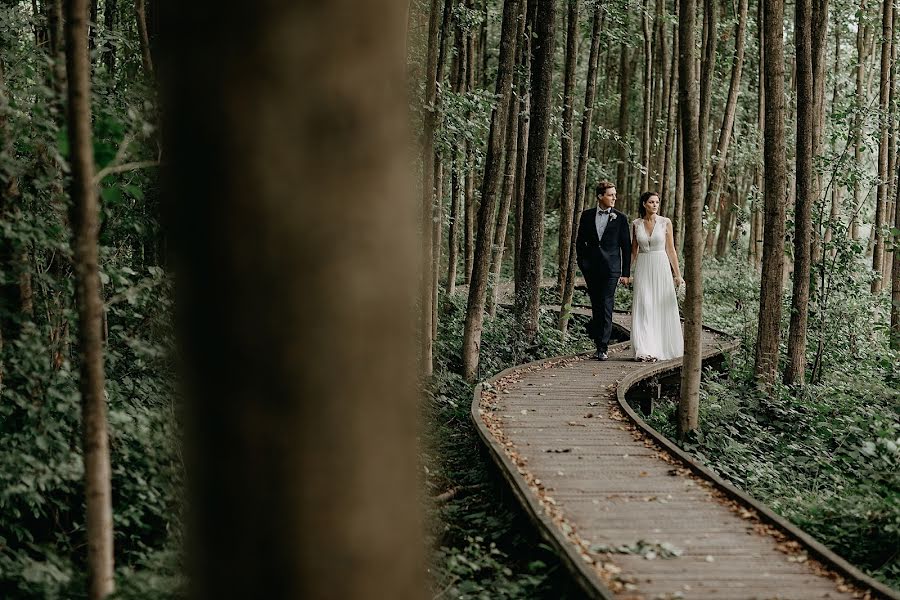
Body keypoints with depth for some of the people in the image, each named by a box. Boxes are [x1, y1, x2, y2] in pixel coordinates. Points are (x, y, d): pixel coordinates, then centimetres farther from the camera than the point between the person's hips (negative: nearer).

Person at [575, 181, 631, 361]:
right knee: (596, 305, 10)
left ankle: (603, 347, -6)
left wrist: (626, 273, 0)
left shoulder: (620, 218, 1)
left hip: (611, 268, -2)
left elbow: (626, 246, 3)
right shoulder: (587, 215, 6)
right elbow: (580, 241, 13)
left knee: (606, 307, -7)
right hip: (591, 268, 2)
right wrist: (582, 263, 4)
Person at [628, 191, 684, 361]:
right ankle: (645, 350, -5)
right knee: (644, 307, -5)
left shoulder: (665, 223, 0)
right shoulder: (636, 224, 6)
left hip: (661, 266, -1)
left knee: (662, 307, 0)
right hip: (643, 268, 1)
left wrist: (677, 273, -1)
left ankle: (662, 348, 11)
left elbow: (671, 249, 2)